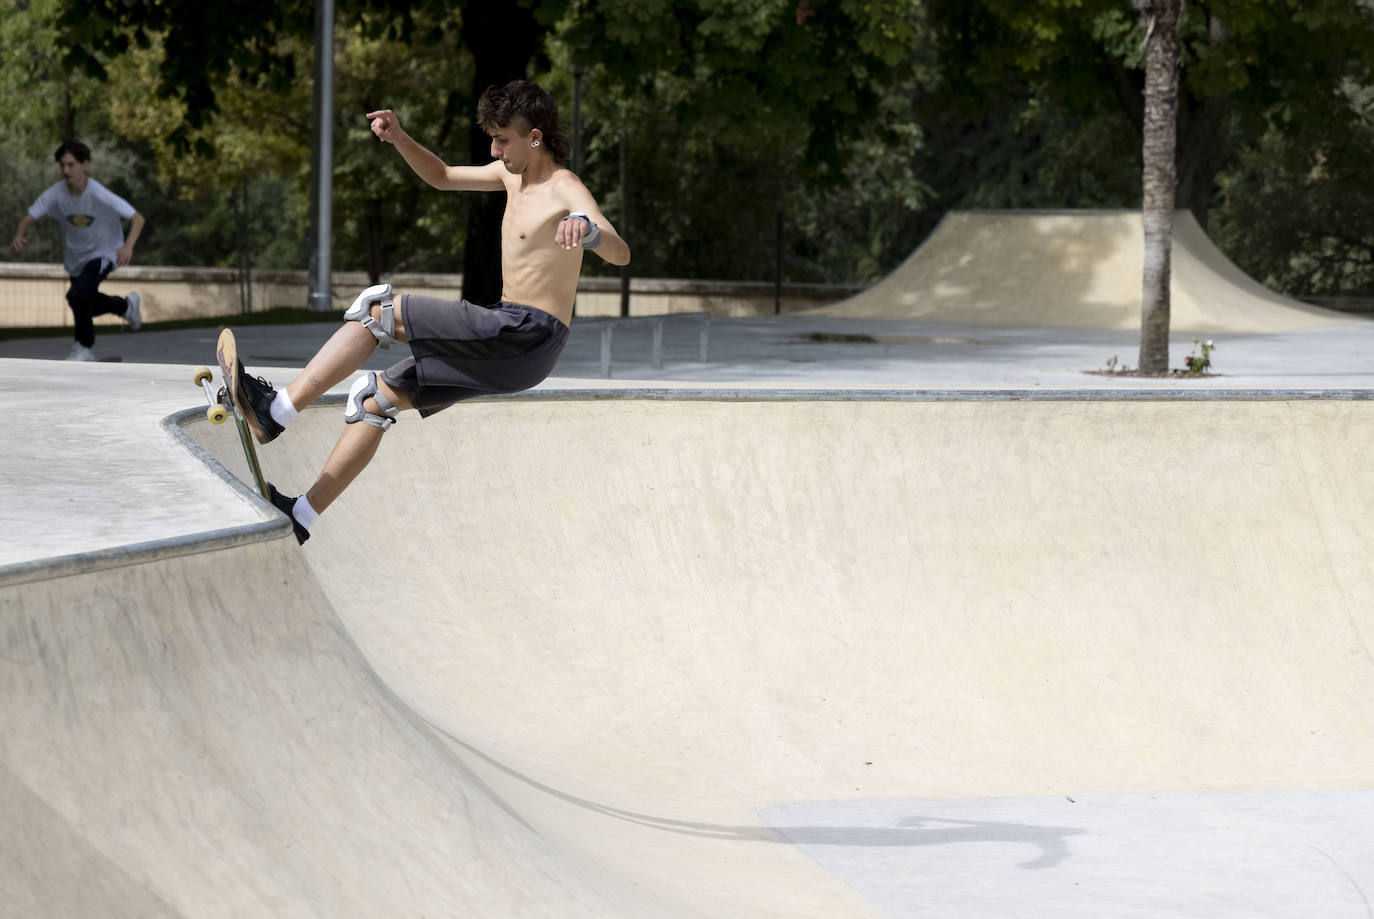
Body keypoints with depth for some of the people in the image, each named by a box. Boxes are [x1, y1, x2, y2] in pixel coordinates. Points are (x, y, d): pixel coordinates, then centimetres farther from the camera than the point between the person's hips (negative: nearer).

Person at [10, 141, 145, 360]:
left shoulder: (99, 195, -29)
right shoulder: (56, 193, -19)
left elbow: (137, 219, -27)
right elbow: (28, 218, -14)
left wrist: (128, 246, -45)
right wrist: (19, 235, -38)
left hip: (103, 253, -6)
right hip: (75, 258, 6)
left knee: (77, 295, -28)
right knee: (88, 307, 23)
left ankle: (85, 348, -5)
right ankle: (126, 306, 54)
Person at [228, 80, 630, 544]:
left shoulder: (566, 190, -13)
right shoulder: (512, 174, 14)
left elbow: (620, 254, -29)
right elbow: (443, 176, 29)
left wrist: (587, 229, -53)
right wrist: (400, 139, 10)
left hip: (529, 336, -9)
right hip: (504, 341, 9)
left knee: (376, 309, -14)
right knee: (376, 396, 8)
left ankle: (276, 411, -17)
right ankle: (301, 514, 7)